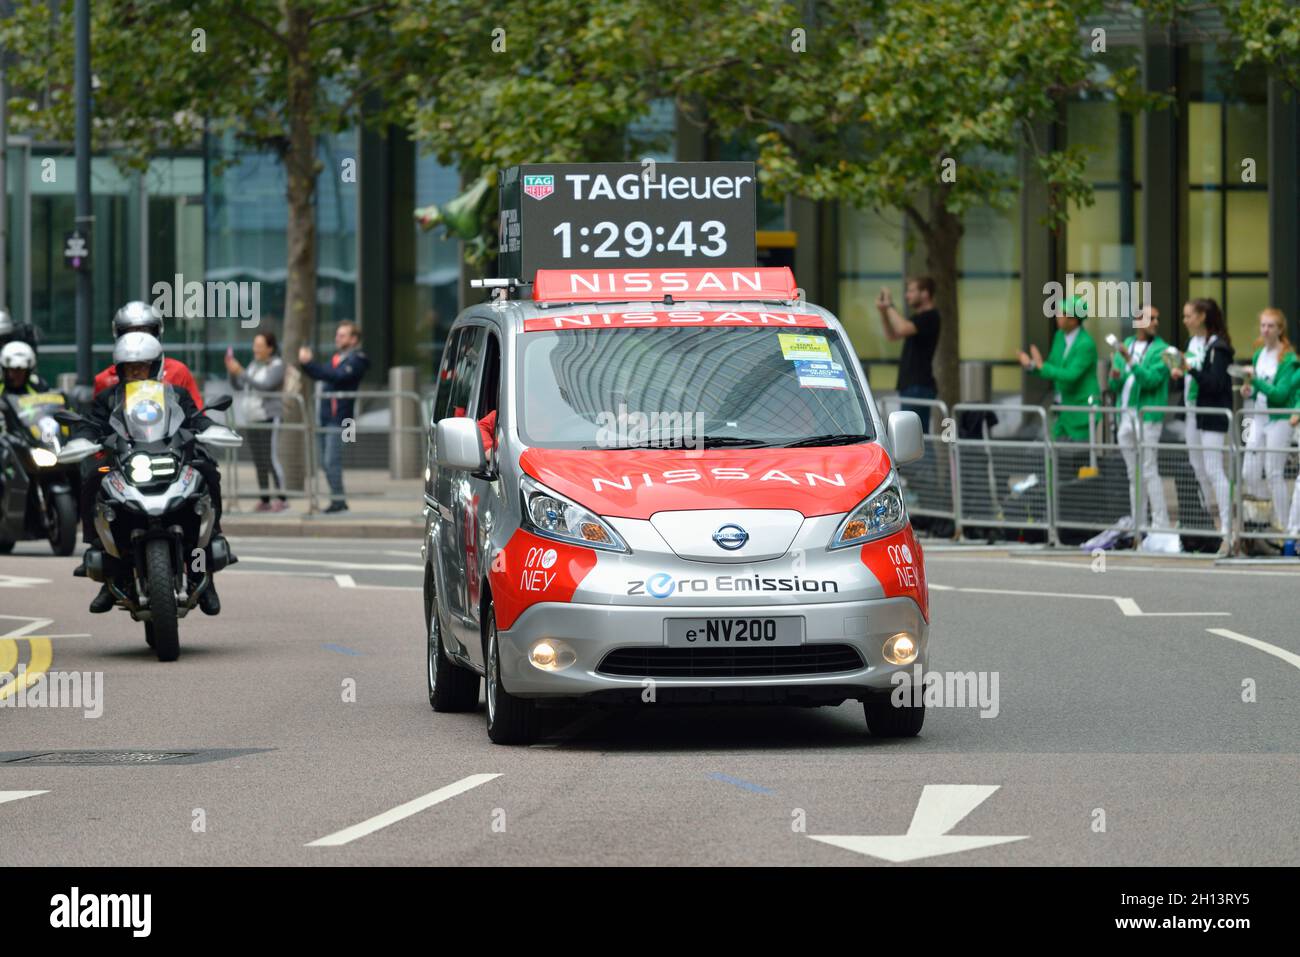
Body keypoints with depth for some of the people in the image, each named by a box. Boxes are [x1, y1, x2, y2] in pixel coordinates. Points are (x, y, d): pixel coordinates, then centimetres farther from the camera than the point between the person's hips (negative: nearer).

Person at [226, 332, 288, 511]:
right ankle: (265, 500, 8)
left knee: (271, 458, -14)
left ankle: (281, 498, -13)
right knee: (259, 461, 6)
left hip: (269, 417, -8)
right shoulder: (255, 364, 14)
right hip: (254, 418, 8)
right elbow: (237, 385, 12)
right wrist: (231, 371, -8)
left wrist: (240, 372, -26)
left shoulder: (277, 366, -9)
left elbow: (265, 386, -23)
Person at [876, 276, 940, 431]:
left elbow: (902, 328, -28)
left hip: (919, 387, -10)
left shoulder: (930, 317, -12)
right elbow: (892, 336, 24)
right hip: (910, 385, 10)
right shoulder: (918, 317, 18)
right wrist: (883, 312, 8)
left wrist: (890, 305, -15)